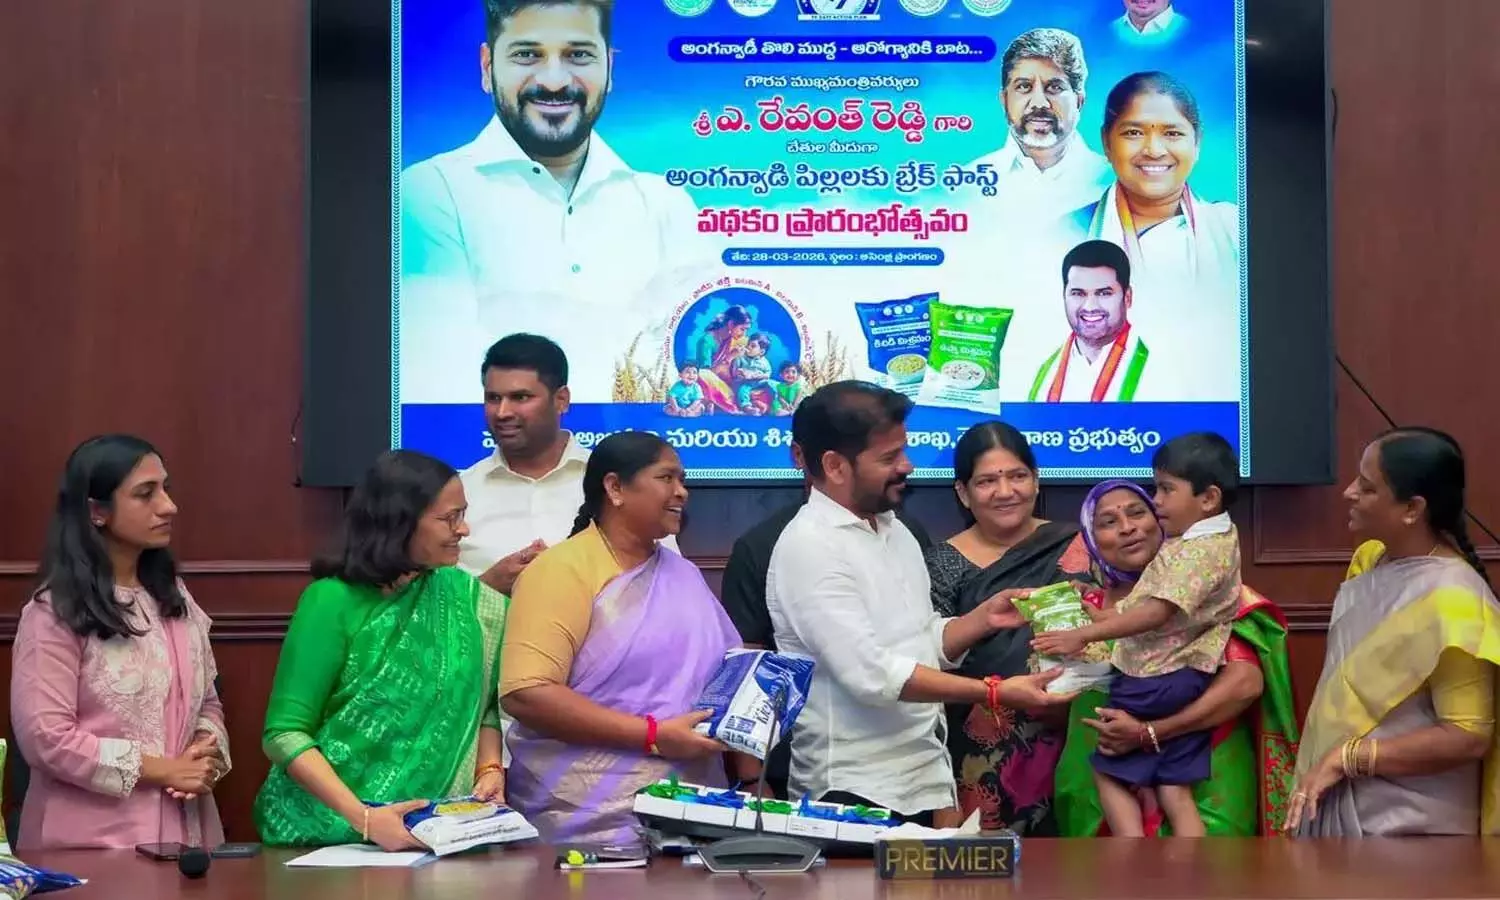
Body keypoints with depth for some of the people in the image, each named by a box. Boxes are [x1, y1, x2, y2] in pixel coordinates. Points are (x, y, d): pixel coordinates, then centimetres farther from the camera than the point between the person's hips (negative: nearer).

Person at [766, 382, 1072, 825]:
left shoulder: (896, 532, 12)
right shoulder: (809, 546, -15)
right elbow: (870, 673, -22)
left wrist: (983, 619, -3)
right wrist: (995, 693, -22)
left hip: (928, 777, 8)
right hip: (854, 789, -8)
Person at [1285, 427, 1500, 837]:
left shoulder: (1450, 600, -22)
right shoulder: (1371, 558, 1)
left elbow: (1467, 738, -24)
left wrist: (1345, 758, -22)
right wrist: (1325, 763, 10)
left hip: (1402, 822, -7)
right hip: (1339, 800, 7)